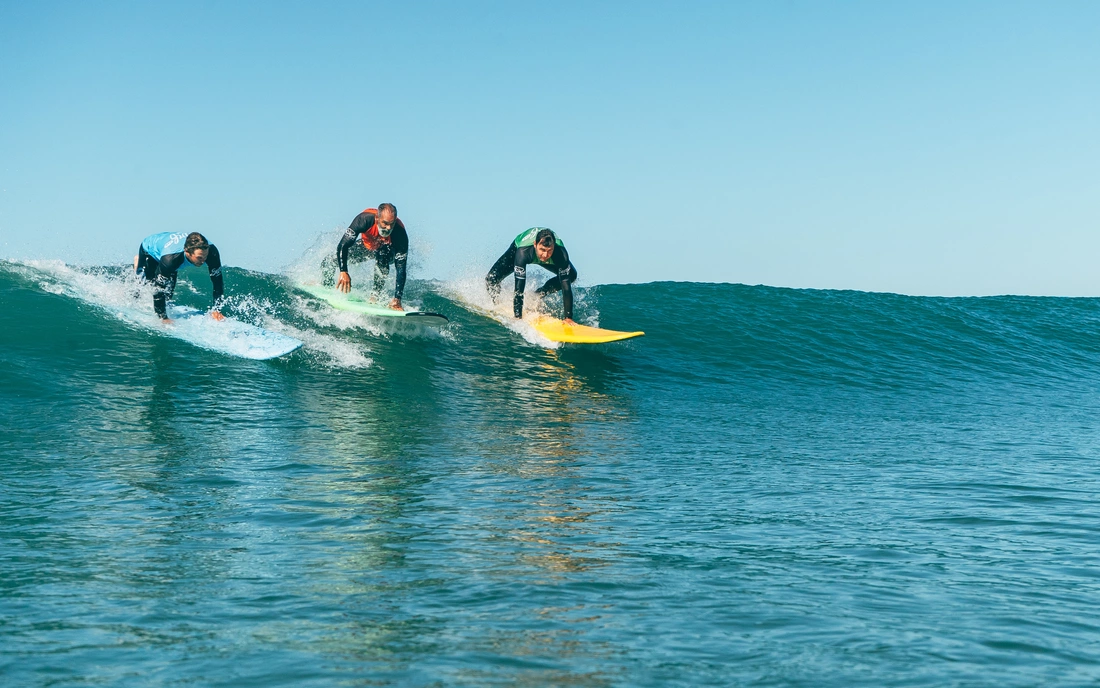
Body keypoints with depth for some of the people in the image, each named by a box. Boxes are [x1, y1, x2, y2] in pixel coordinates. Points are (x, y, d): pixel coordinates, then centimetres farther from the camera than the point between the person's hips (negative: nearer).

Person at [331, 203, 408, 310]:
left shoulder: (400, 233, -39)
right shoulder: (365, 219, -39)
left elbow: (401, 269, -38)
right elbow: (343, 246, -36)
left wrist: (397, 299, -46)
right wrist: (343, 272, -50)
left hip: (387, 250, -2)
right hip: (366, 245, 2)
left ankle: (375, 296, -22)